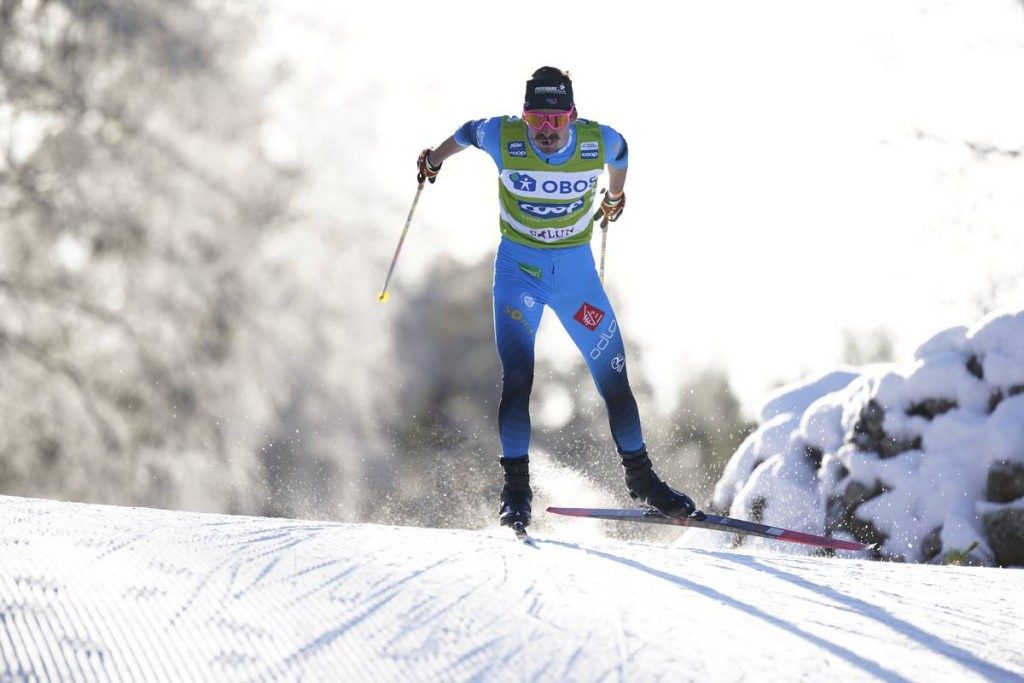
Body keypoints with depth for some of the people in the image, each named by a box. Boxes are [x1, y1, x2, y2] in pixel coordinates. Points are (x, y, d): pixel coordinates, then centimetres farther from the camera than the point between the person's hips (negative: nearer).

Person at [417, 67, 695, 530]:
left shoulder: (600, 142, -15)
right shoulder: (502, 138, -18)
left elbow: (620, 157, 10)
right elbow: (465, 133, 5)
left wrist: (615, 195, 28)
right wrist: (433, 161, 23)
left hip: (576, 269, 1)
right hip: (519, 269, -1)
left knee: (613, 376, 3)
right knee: (517, 377, -14)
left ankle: (641, 478, 19)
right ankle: (516, 489, -6)